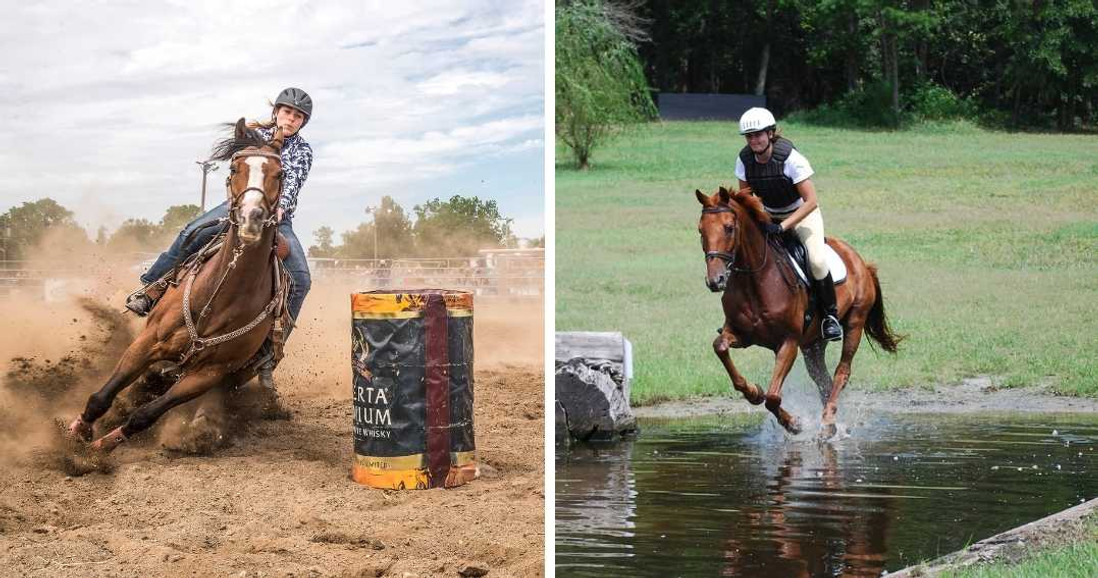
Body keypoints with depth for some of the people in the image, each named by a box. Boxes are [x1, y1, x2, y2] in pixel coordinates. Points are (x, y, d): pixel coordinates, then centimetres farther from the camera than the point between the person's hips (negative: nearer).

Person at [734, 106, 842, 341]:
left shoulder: (790, 158, -28)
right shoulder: (745, 159, -13)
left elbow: (811, 201, -28)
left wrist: (782, 226, -35)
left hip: (802, 213, -5)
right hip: (767, 216, 5)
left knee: (816, 261, -27)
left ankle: (830, 315, -8)